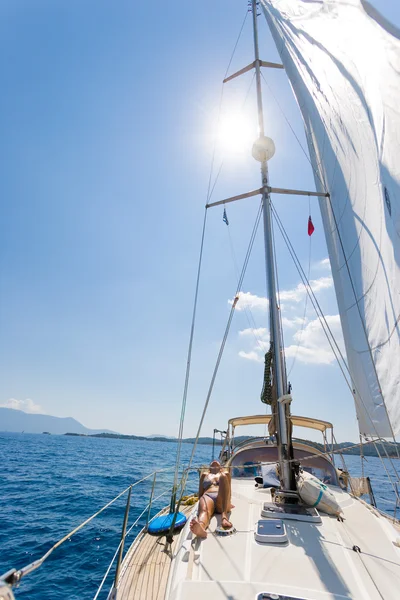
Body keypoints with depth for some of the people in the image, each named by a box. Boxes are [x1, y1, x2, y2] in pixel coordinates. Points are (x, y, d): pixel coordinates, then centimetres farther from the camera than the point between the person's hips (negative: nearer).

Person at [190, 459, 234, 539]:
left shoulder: (225, 474, 34)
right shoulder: (204, 475, 35)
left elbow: (229, 491, 21)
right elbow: (200, 493, 23)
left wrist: (228, 503, 4)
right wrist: (201, 502, 5)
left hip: (222, 499, -1)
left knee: (223, 477, -31)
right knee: (204, 510, -37)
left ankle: (224, 515, -50)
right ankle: (200, 527, -73)